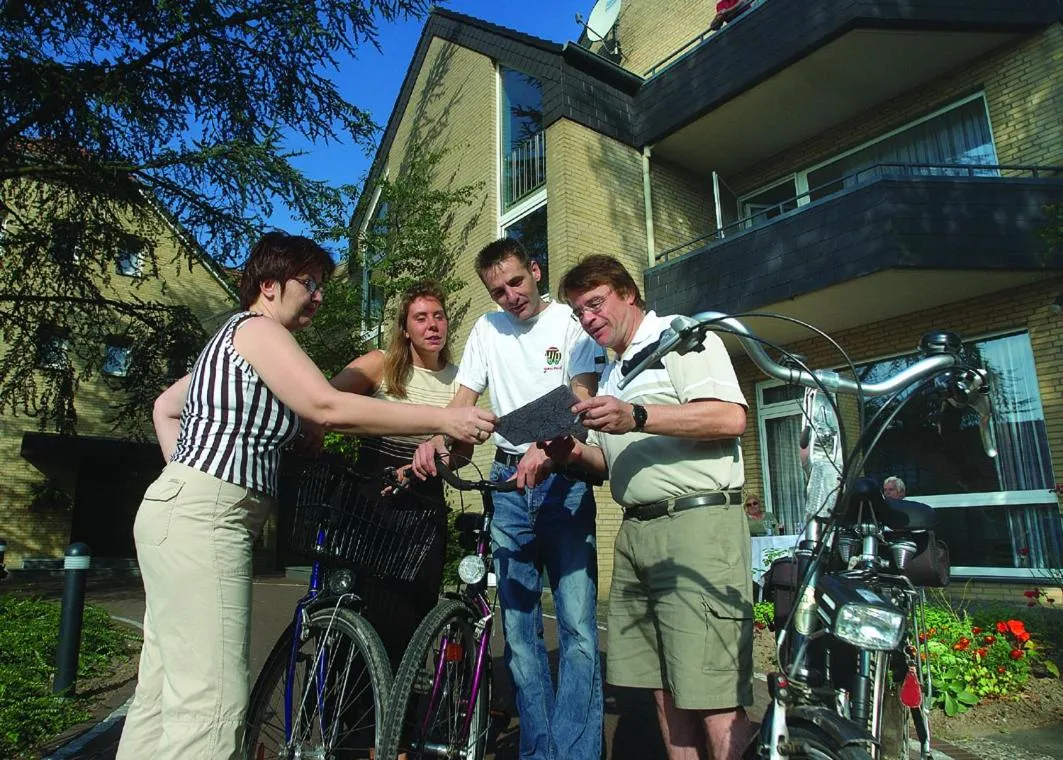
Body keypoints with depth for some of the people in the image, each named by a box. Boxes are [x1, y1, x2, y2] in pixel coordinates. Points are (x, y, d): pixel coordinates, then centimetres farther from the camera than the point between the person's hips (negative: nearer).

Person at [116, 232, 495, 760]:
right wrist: (442, 420, -22)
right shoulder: (257, 328, -8)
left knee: (162, 697, 15)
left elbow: (164, 407, 30)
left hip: (183, 512, 11)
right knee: (212, 708, -12)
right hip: (205, 519, -11)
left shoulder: (232, 338, 22)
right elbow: (328, 408, -22)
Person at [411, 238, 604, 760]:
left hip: (563, 477, -3)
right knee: (518, 629, 4)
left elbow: (581, 399, -10)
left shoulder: (571, 321, 2)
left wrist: (546, 448, -30)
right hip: (507, 479, 4)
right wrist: (433, 440, -14)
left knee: (578, 626, -8)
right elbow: (463, 401, 8)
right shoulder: (487, 329, 15)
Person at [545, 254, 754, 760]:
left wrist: (637, 417, -21)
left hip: (698, 523, -8)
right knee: (664, 689, 10)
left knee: (713, 697, -8)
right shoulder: (611, 373, 25)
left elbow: (730, 418, -13)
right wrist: (578, 453, 5)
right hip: (635, 531, 8)